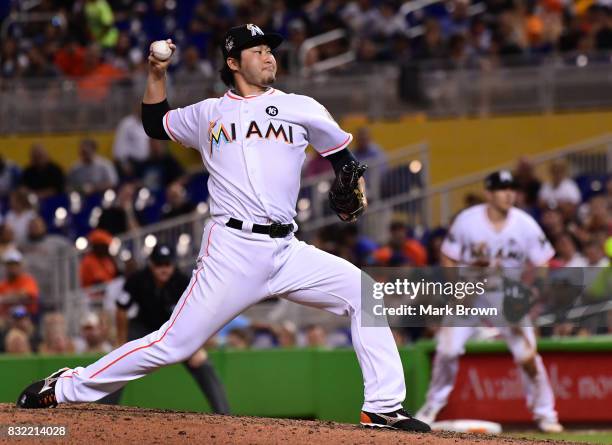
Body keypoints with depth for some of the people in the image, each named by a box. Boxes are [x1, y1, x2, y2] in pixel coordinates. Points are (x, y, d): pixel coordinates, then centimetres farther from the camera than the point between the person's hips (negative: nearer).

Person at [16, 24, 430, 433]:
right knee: (174, 344, -8)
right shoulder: (208, 114, 12)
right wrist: (157, 74, 15)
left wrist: (354, 189, -2)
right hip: (232, 250, -3)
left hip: (287, 252, 3)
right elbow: (156, 125, 28)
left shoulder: (301, 108, 11)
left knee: (361, 290, -13)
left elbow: (341, 152, 18)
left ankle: (384, 408, -8)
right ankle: (67, 386, 4)